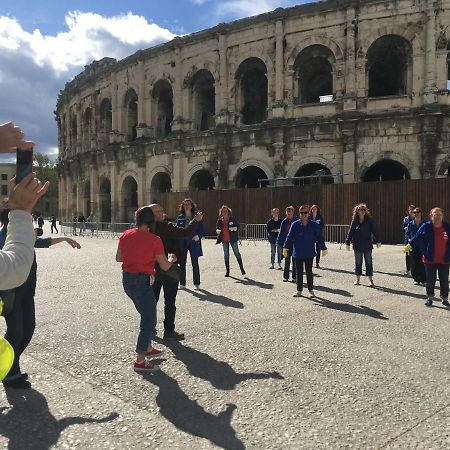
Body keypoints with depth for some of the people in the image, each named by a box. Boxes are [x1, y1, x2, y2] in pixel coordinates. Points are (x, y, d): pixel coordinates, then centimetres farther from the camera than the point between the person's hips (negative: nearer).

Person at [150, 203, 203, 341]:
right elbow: (184, 233, -24)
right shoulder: (165, 227, -21)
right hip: (169, 269, -7)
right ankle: (169, 331, 6)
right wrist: (196, 220, -13)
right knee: (169, 301, 1)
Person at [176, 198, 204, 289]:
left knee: (195, 263, 4)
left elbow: (202, 229, 0)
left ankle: (196, 283, 12)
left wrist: (198, 236, -18)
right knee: (182, 264, 6)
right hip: (182, 242, 2)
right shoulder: (180, 218, 6)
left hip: (193, 242, -2)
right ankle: (182, 283, 16)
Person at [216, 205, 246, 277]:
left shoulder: (232, 219, -5)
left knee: (237, 253, 1)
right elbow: (217, 228, 12)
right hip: (224, 240, 3)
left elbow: (238, 226, 1)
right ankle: (227, 271, 15)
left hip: (232, 239, -3)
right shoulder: (219, 220, 3)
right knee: (226, 255, 8)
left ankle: (242, 269, 10)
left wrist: (234, 228, -19)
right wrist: (218, 231, -9)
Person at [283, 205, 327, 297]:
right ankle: (299, 290, 20)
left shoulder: (314, 225, -4)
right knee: (299, 272, 9)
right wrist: (286, 247, -3)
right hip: (298, 253, 1)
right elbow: (289, 237, 0)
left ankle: (311, 290, 20)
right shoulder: (295, 225, -4)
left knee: (309, 272, 7)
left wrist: (323, 248, 4)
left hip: (309, 253, -1)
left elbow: (320, 237, 2)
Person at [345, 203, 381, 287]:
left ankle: (370, 279, 7)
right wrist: (347, 243, 0)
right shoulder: (354, 221, 1)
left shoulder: (369, 220, 0)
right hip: (357, 246, 1)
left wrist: (378, 241, -3)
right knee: (358, 262, 8)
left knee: (369, 262, 1)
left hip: (367, 245, -1)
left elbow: (374, 231, 1)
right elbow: (350, 232, 3)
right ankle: (357, 279, 18)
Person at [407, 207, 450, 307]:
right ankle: (430, 298, 20)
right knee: (430, 280, 6)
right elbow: (417, 237, 2)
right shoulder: (426, 226, -6)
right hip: (430, 259, -2)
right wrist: (409, 245, 5)